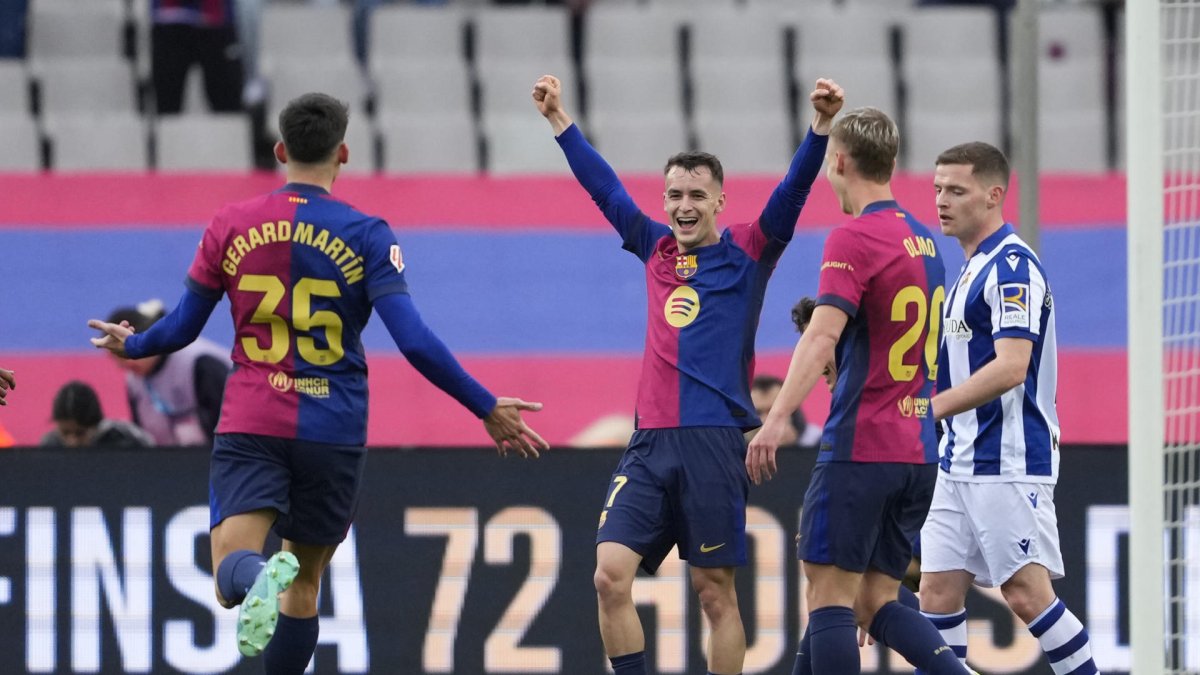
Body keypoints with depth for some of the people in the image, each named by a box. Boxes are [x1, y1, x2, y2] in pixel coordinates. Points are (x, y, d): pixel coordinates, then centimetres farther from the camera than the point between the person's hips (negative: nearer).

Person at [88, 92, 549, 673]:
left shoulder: (230, 226, 4)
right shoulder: (365, 235, -3)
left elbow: (181, 328, 10)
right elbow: (414, 341, -11)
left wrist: (130, 345, 32)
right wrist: (487, 409, -5)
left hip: (249, 427, 0)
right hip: (333, 430, 0)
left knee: (231, 569, -10)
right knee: (304, 582, 15)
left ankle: (258, 579, -47)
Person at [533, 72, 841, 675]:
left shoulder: (747, 254, 3)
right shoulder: (656, 250, 15)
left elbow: (793, 191, -9)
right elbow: (602, 186, 25)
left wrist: (821, 126, -24)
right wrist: (558, 119, 29)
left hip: (713, 442, -4)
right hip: (649, 442, 4)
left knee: (715, 592, 0)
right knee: (611, 574, -9)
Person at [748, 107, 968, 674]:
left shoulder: (852, 238, -11)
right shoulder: (924, 240, 15)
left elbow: (821, 336, -24)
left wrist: (777, 418, -31)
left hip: (859, 448, -8)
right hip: (918, 452, 8)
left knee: (829, 598, -4)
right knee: (876, 603, 11)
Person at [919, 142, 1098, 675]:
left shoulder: (1012, 266, -13)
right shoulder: (971, 267, 17)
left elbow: (1010, 368, -22)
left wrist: (928, 409, -22)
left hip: (1007, 464, -9)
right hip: (959, 464, 9)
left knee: (1026, 592, -9)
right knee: (939, 591, 2)